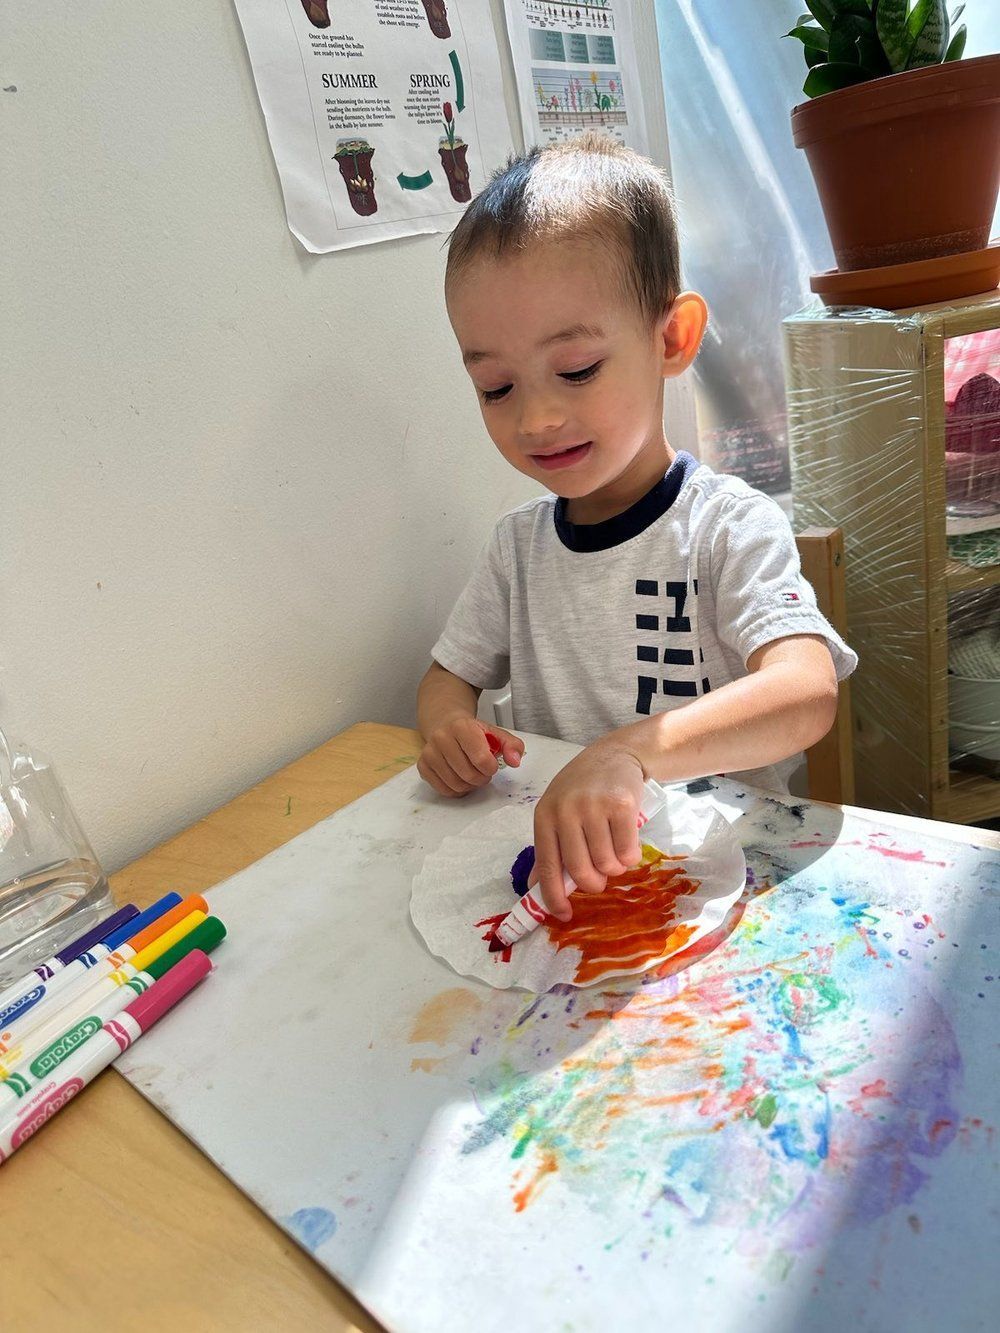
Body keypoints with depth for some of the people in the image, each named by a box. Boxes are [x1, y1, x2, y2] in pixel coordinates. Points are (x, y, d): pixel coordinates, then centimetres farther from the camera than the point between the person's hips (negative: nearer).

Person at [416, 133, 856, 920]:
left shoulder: (730, 527, -11)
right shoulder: (518, 544, 6)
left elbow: (807, 692, -26)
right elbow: (449, 675, 14)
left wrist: (631, 750, -44)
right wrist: (449, 729, -10)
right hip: (553, 869, 4)